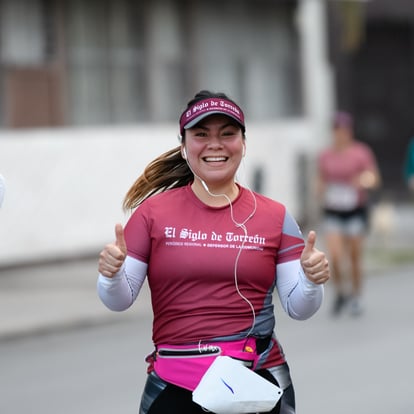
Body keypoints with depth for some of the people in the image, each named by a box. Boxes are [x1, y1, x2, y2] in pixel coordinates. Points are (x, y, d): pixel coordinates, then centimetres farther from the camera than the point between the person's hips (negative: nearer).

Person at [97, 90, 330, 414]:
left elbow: (298, 308, 4)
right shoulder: (154, 212, 1)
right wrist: (111, 275, -19)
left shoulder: (274, 216, 3)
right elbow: (120, 300, 2)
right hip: (174, 386, 0)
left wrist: (311, 281, -15)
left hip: (259, 381, 1)